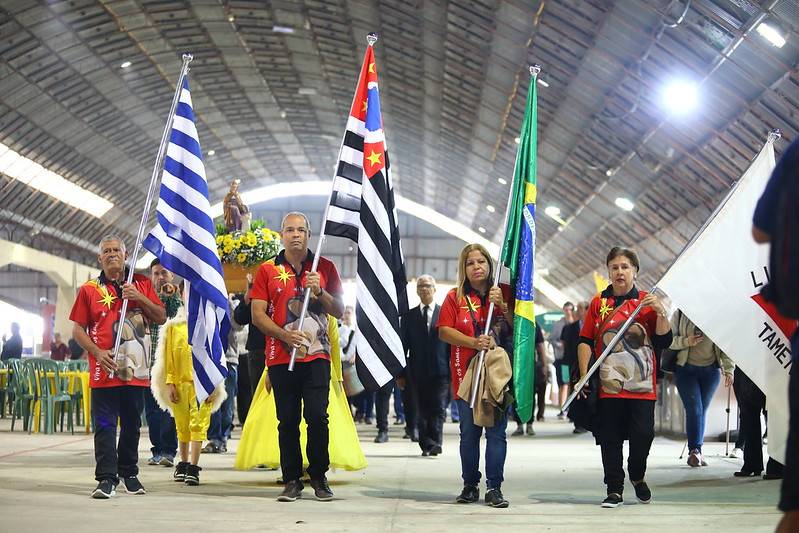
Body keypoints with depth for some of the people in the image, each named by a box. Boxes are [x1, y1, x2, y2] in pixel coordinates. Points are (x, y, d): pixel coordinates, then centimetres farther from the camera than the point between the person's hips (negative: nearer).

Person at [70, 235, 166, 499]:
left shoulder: (141, 283, 11)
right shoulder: (89, 289, 6)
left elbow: (161, 318, 8)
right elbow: (78, 329, 6)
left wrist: (139, 297, -7)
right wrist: (97, 352, -10)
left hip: (136, 369, 2)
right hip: (104, 371, -2)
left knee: (132, 425, 10)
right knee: (105, 425, -6)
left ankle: (129, 472, 24)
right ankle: (106, 478, -7)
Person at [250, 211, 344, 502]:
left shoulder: (325, 267, 10)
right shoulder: (268, 270, 8)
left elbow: (339, 311, 9)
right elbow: (258, 314, 2)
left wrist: (320, 291, -9)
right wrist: (284, 335, -13)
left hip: (316, 355, 0)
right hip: (281, 357, 0)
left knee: (317, 416, -7)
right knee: (287, 420, 2)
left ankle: (319, 477, 6)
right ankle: (292, 480, 10)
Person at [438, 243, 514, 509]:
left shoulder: (504, 293, 8)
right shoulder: (455, 297, 6)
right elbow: (444, 331, -2)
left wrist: (502, 305, -11)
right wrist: (474, 342, -15)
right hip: (466, 374, 0)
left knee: (496, 431, -4)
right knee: (469, 432, 4)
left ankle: (494, 487, 0)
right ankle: (470, 486, 15)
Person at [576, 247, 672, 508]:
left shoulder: (646, 302, 6)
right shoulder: (598, 303, 9)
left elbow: (664, 341, 1)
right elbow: (585, 341, 9)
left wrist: (660, 313, -14)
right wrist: (584, 375, 0)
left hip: (642, 386, -1)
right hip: (608, 386, 1)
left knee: (643, 435, -4)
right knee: (610, 439, 3)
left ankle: (637, 476, 23)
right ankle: (614, 489, 12)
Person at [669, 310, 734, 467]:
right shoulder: (680, 314, -1)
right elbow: (668, 339, -1)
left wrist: (728, 369, -5)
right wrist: (686, 341, -20)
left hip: (710, 370, 2)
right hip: (686, 370, -2)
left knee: (702, 410, 6)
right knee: (694, 409, -13)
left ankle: (696, 452, 13)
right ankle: (695, 450, -11)